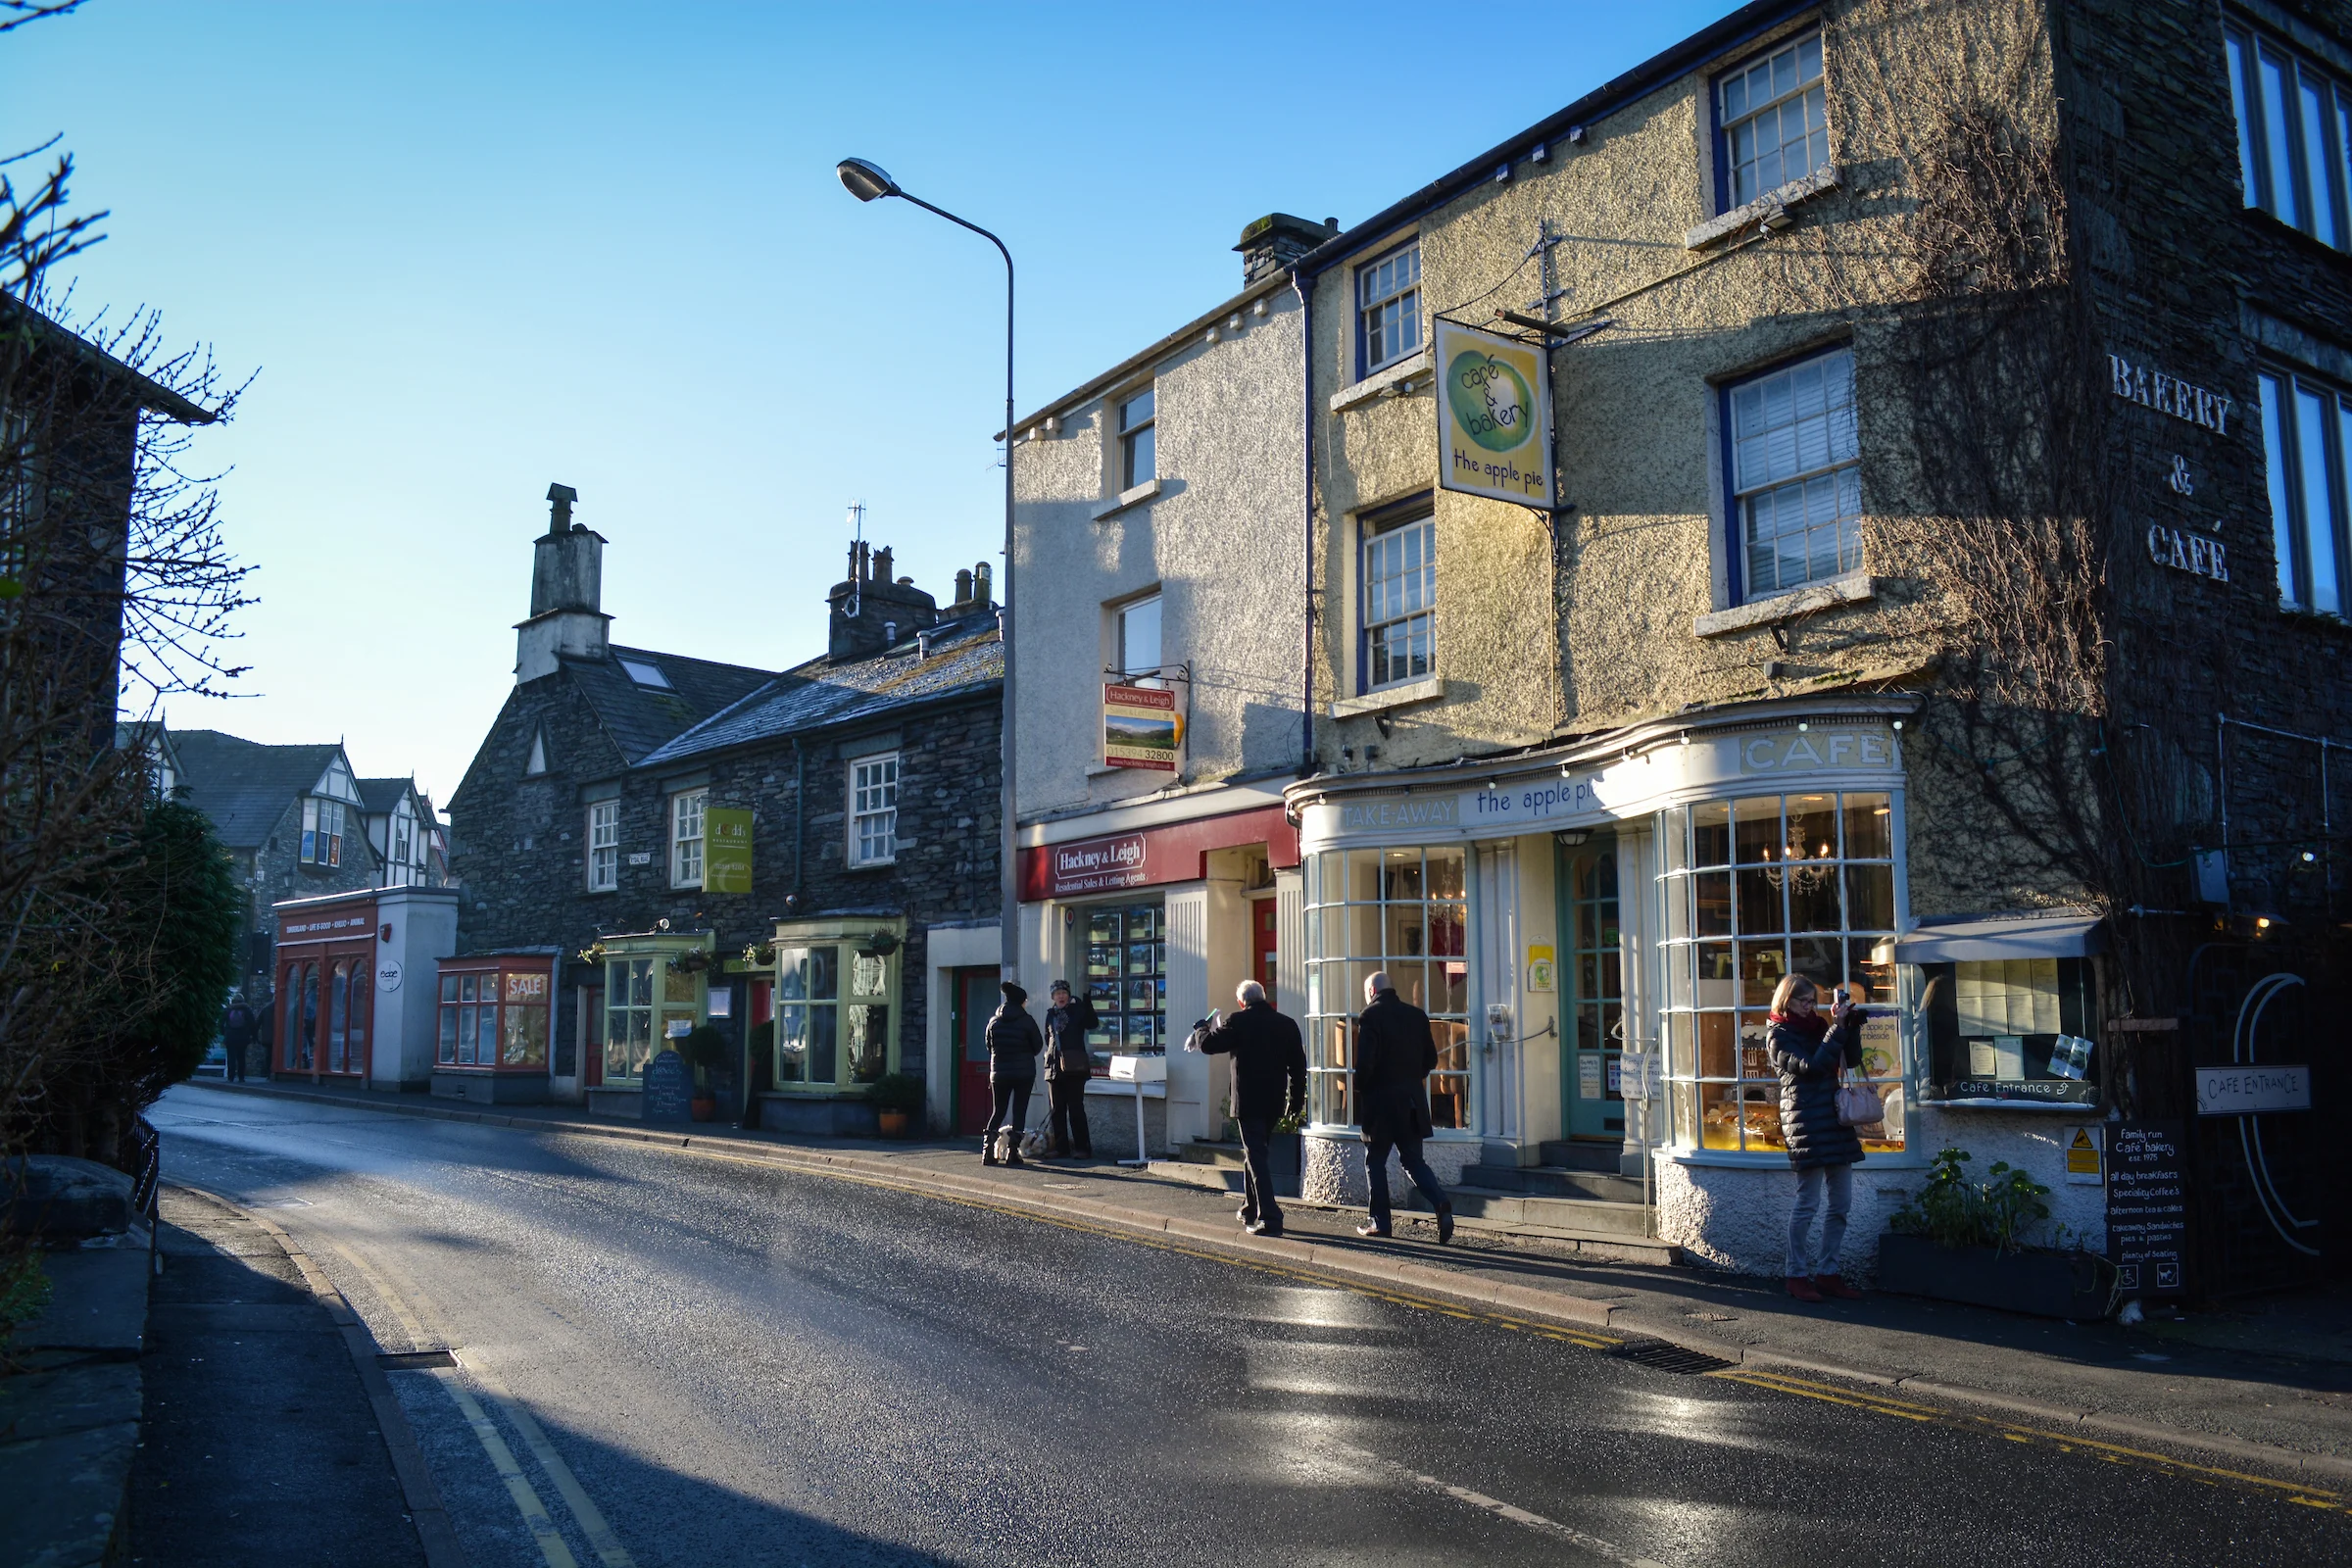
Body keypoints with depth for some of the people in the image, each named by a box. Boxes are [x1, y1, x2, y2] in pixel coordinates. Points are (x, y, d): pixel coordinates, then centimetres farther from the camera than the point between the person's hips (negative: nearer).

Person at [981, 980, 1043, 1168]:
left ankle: (987, 1151, -3)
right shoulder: (1026, 1021, -9)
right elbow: (1038, 1045, -1)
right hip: (1024, 1073, -3)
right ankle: (1013, 1153, -1)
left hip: (999, 1073, 3)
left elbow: (989, 1046, 10)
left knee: (997, 1111, 11)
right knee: (1019, 1111, 3)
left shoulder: (994, 1021, 2)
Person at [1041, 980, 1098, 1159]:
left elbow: (1092, 1024, -16)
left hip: (1074, 1067, -5)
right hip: (1054, 1067, 5)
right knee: (1056, 1110, 5)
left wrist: (1087, 1002, -25)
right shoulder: (1050, 1015, 14)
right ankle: (1061, 1148, 12)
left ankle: (1083, 1148, -2)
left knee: (1076, 1109, -6)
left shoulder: (1077, 1010, 1)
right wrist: (1051, 1055, 9)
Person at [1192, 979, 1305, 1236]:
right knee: (1258, 1154, 21)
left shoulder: (1238, 1022, -10)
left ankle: (1269, 1219, -13)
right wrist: (1296, 1100, 16)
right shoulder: (1286, 1024, 6)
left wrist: (1201, 1029, 12)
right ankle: (1250, 1211, 32)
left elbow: (1208, 1044, -10)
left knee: (1256, 1157, -6)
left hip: (1248, 1102, -6)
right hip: (1274, 1102, 6)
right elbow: (1298, 1064, 8)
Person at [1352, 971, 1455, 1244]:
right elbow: (1430, 1058, 10)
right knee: (1413, 1160, 10)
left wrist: (1360, 1088, 0)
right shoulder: (1417, 1015, 9)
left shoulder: (1370, 1016, -9)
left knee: (1375, 1161, 8)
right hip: (1412, 1101, 5)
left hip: (1380, 1100, -5)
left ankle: (1380, 1222, 10)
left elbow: (1365, 1061, -16)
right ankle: (1441, 1203, -12)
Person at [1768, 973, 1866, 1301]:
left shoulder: (1818, 1026, 17)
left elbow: (1852, 1059, 13)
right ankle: (1797, 1275, 2)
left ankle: (1827, 1272, 15)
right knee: (1808, 1203, -6)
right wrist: (1837, 1027, -16)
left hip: (1834, 1118, 7)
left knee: (1841, 1203, 7)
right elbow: (1812, 1066, -17)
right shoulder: (1778, 1035, -4)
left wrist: (1852, 1023, 1)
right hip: (1805, 1121, -7)